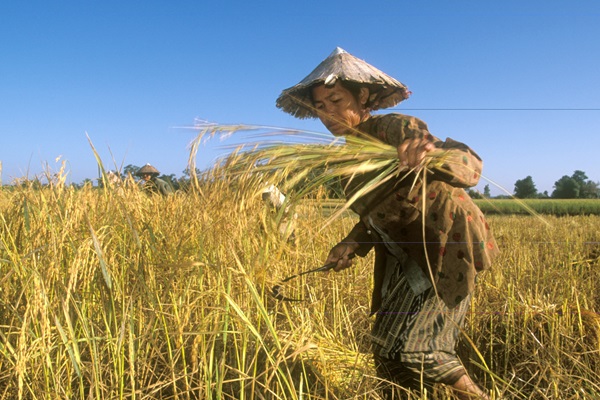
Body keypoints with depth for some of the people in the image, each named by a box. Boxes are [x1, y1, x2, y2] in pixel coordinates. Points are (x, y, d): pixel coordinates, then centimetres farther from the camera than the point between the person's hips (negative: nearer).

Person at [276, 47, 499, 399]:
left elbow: (470, 165, -34)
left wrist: (432, 154, -56)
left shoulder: (395, 128, -20)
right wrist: (353, 244, -2)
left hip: (450, 245, -7)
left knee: (415, 346, -9)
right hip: (409, 255, 8)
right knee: (387, 346, 10)